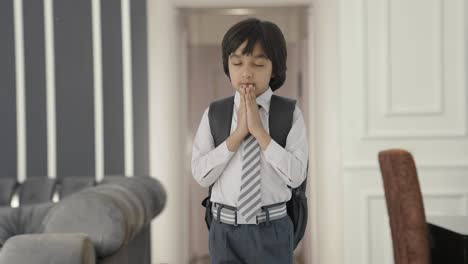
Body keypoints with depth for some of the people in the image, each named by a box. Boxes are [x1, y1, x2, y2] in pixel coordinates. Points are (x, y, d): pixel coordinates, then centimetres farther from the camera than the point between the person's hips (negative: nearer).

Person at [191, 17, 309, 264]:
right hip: (225, 228, 1)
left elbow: (296, 175, -13)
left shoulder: (290, 113, -4)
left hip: (271, 229, -1)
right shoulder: (214, 114, 0)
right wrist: (238, 133, -16)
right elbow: (200, 174, -8)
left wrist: (259, 131, -18)